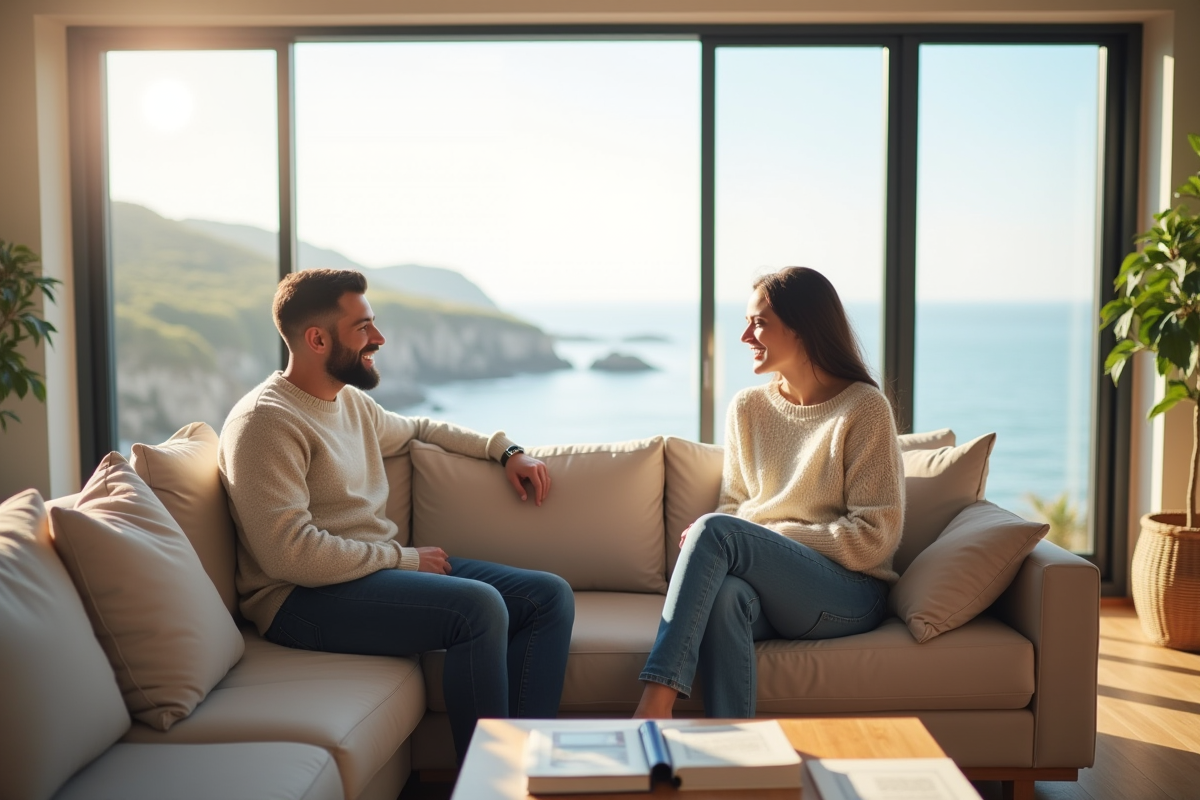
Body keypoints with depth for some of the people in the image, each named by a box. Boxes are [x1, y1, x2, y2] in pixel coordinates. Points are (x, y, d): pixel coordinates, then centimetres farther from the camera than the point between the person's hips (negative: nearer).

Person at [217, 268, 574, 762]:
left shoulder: (352, 401, 14)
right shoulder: (266, 420, -14)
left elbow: (417, 428, 35)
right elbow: (292, 555, -23)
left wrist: (505, 450, 22)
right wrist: (406, 558, -14)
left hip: (384, 567, 9)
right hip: (304, 597, -9)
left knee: (550, 596, -3)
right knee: (478, 606, -30)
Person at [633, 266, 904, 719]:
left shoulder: (864, 409, -3)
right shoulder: (747, 408, 13)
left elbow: (874, 538, -6)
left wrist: (770, 535, -11)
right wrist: (703, 540, -7)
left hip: (850, 596, -4)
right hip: (769, 587, 4)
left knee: (716, 530, -30)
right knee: (724, 594, -35)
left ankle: (656, 703, -36)